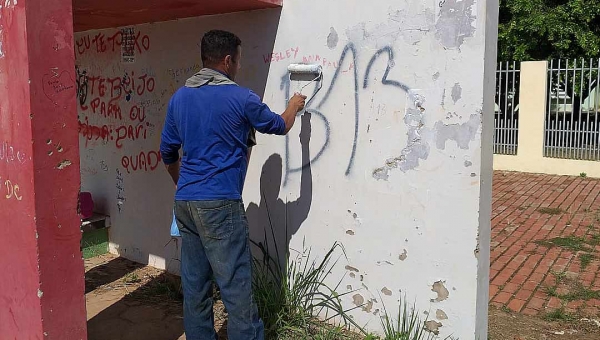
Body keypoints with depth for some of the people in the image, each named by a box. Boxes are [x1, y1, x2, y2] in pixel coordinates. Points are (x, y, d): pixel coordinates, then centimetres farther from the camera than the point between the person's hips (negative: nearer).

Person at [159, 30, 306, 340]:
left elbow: (168, 153, 18)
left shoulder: (179, 97, 10)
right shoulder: (241, 98, -6)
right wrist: (294, 106, 31)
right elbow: (280, 126, 11)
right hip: (220, 203, -7)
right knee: (236, 287, -1)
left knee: (194, 285, 12)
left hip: (184, 202, 7)